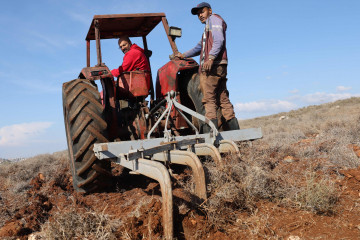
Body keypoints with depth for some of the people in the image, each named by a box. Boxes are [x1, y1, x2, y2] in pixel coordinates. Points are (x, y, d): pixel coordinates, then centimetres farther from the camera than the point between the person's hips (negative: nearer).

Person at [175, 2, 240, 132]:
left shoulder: (214, 19, 4)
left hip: (213, 65, -9)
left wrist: (210, 58, -24)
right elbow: (199, 47, 41)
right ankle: (234, 128, 4)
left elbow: (219, 40, -13)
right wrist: (184, 55, 43)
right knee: (223, 99, 6)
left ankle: (210, 128, -18)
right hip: (219, 67, 9)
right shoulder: (208, 29, 32)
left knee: (209, 99, -13)